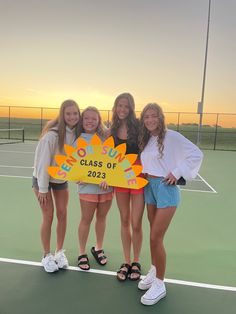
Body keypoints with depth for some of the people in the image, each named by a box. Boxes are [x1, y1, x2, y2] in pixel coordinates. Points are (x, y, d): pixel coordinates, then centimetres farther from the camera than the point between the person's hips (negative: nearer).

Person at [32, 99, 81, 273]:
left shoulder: (77, 133, -12)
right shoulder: (52, 134, -28)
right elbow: (43, 161, -24)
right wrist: (43, 188, -19)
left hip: (62, 179, 5)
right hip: (43, 178, -5)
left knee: (62, 214, 6)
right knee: (48, 216, -1)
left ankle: (60, 251, 24)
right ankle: (47, 255, 18)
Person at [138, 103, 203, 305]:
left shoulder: (171, 136, -12)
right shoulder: (146, 140, 10)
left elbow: (196, 154, -15)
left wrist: (177, 173, -15)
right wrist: (144, 177, 0)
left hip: (166, 187, -6)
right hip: (149, 187, 7)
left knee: (156, 238, -5)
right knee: (153, 235, 15)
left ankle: (159, 285, 13)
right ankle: (154, 271, 35)